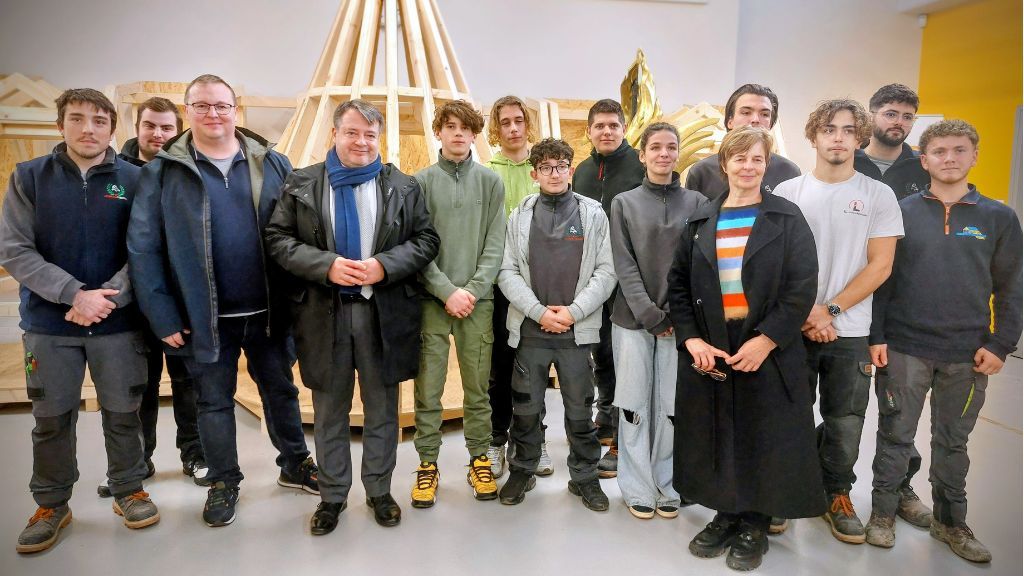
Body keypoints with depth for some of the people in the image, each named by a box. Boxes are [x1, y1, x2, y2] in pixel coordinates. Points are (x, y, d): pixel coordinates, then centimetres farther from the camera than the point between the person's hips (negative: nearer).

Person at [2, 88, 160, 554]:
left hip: (118, 322, 0)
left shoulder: (133, 179, 0)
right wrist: (75, 295, -16)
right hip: (49, 323, 1)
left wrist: (108, 297, -15)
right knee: (52, 419, 11)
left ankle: (129, 490, 28)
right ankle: (51, 504, 28)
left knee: (123, 412, 9)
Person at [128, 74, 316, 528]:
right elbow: (143, 249, -4)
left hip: (267, 312, 1)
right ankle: (223, 481, 32)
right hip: (205, 316, -1)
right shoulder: (163, 172, -3)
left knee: (281, 390, 16)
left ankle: (295, 465, 35)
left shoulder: (271, 164, 1)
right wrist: (163, 317, -9)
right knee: (214, 402, 13)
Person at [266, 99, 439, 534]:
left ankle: (379, 491, 28)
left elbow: (426, 240, 2)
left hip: (385, 313, 0)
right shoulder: (301, 184, 4)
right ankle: (332, 496, 27)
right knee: (329, 412, 11)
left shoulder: (403, 187, 4)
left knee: (382, 409, 11)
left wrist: (385, 265, -15)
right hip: (323, 313, 0)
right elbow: (278, 239, -1)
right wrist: (326, 265, -16)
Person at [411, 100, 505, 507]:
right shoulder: (422, 181, 4)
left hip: (478, 299, 1)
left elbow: (494, 245, 2)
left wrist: (473, 290, -10)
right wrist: (447, 291, -12)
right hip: (432, 298, -1)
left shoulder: (490, 183, 7)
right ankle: (427, 464, 16)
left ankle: (479, 460, 21)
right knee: (428, 388, 3)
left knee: (478, 387, 8)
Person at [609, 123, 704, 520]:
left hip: (679, 320, 0)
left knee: (673, 406, 2)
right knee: (635, 405, 3)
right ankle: (638, 488, 16)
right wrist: (650, 315, -10)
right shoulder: (624, 203, 7)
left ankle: (669, 486, 18)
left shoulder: (696, 202, 8)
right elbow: (624, 265, -1)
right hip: (633, 320, 0)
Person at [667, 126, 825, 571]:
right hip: (707, 350, 3)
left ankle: (755, 525, 23)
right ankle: (725, 514, 29)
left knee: (763, 441, 5)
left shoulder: (787, 218, 0)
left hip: (768, 351, -2)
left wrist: (766, 340, -16)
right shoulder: (701, 221, 8)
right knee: (715, 439, 9)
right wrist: (691, 339, -7)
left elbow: (802, 287, -7)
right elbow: (678, 283, 5)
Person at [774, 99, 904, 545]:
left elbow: (880, 265, -3)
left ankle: (837, 494, 28)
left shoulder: (879, 195, 2)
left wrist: (832, 310, -11)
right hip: (792, 327, 0)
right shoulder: (787, 192, 2)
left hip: (850, 331, 0)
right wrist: (807, 311, -9)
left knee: (845, 423, 8)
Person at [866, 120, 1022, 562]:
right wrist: (876, 336, -6)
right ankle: (883, 514, 23)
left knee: (953, 441, 15)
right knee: (896, 436, 8)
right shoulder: (901, 212, 0)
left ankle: (951, 521, 30)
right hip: (904, 347, -1)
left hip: (968, 354, 2)